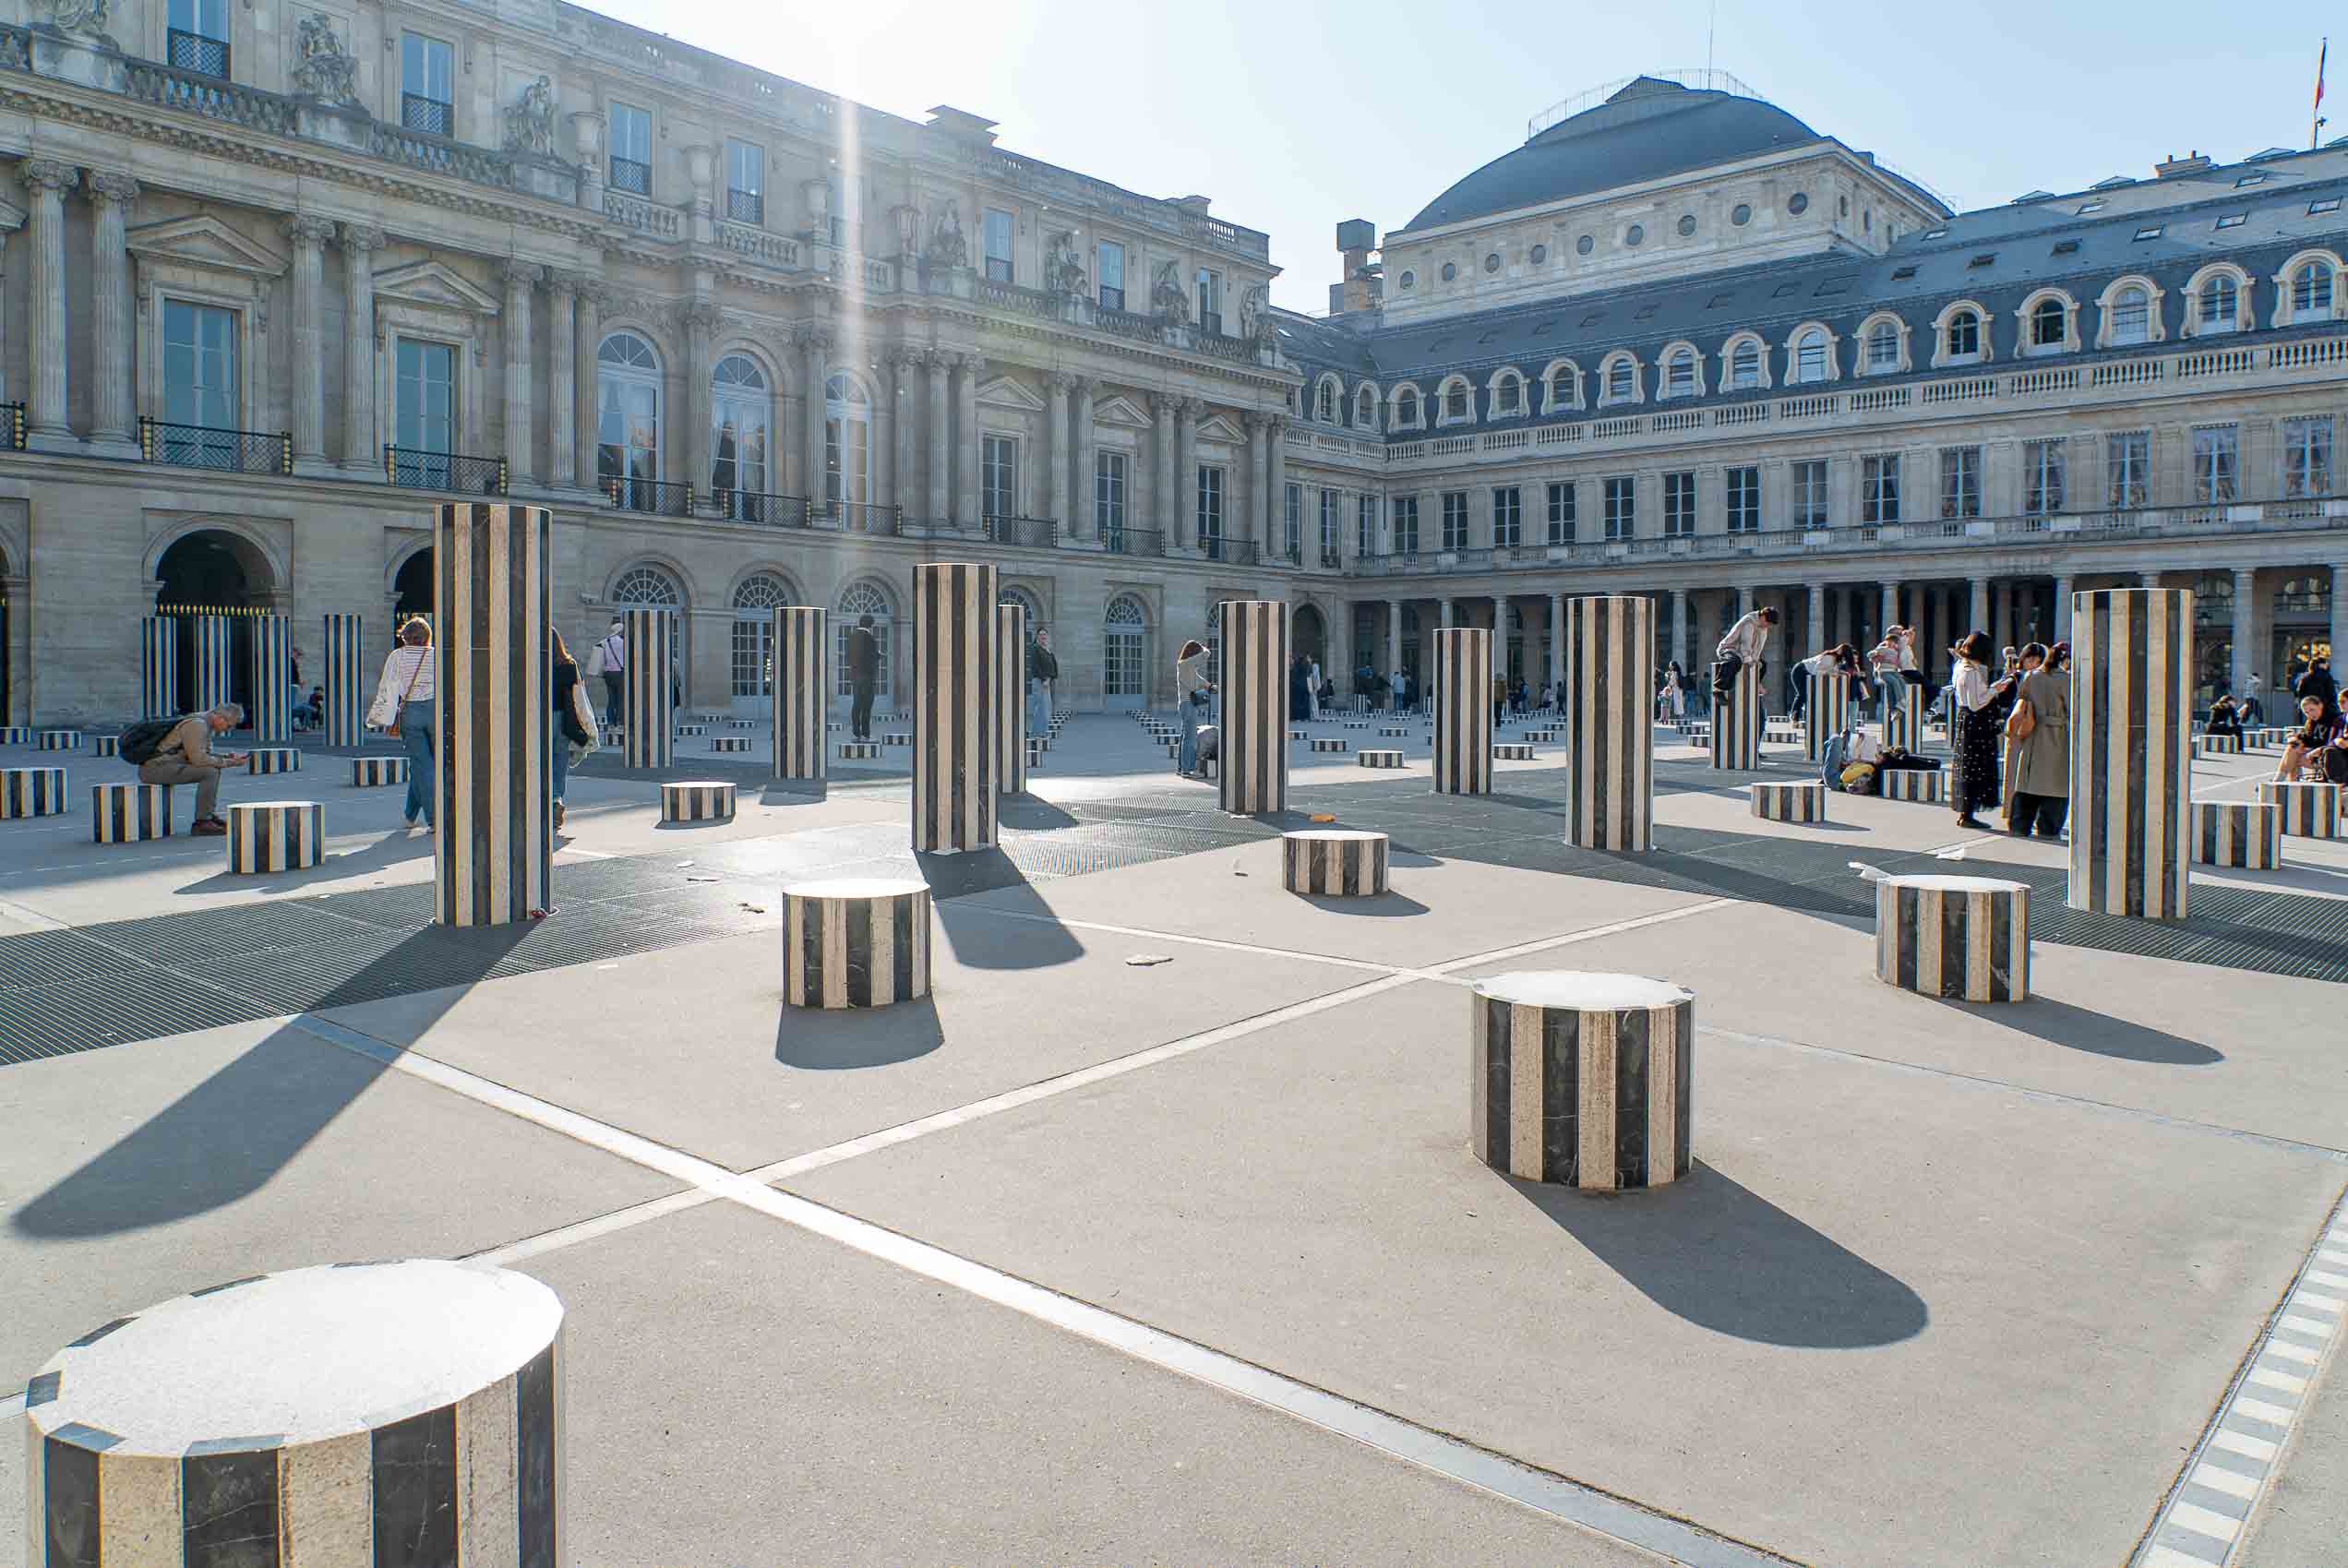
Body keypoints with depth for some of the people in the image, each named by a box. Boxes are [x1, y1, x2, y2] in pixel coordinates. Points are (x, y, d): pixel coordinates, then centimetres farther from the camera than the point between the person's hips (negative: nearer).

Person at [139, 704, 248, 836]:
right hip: (155, 768, -11)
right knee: (210, 772, -20)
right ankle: (201, 822, -14)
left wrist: (228, 757, 3)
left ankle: (211, 816, 12)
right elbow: (199, 759, -26)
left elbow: (206, 754, 21)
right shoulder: (197, 725, -19)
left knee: (214, 769, 14)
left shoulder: (206, 724, 12)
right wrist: (228, 762, -17)